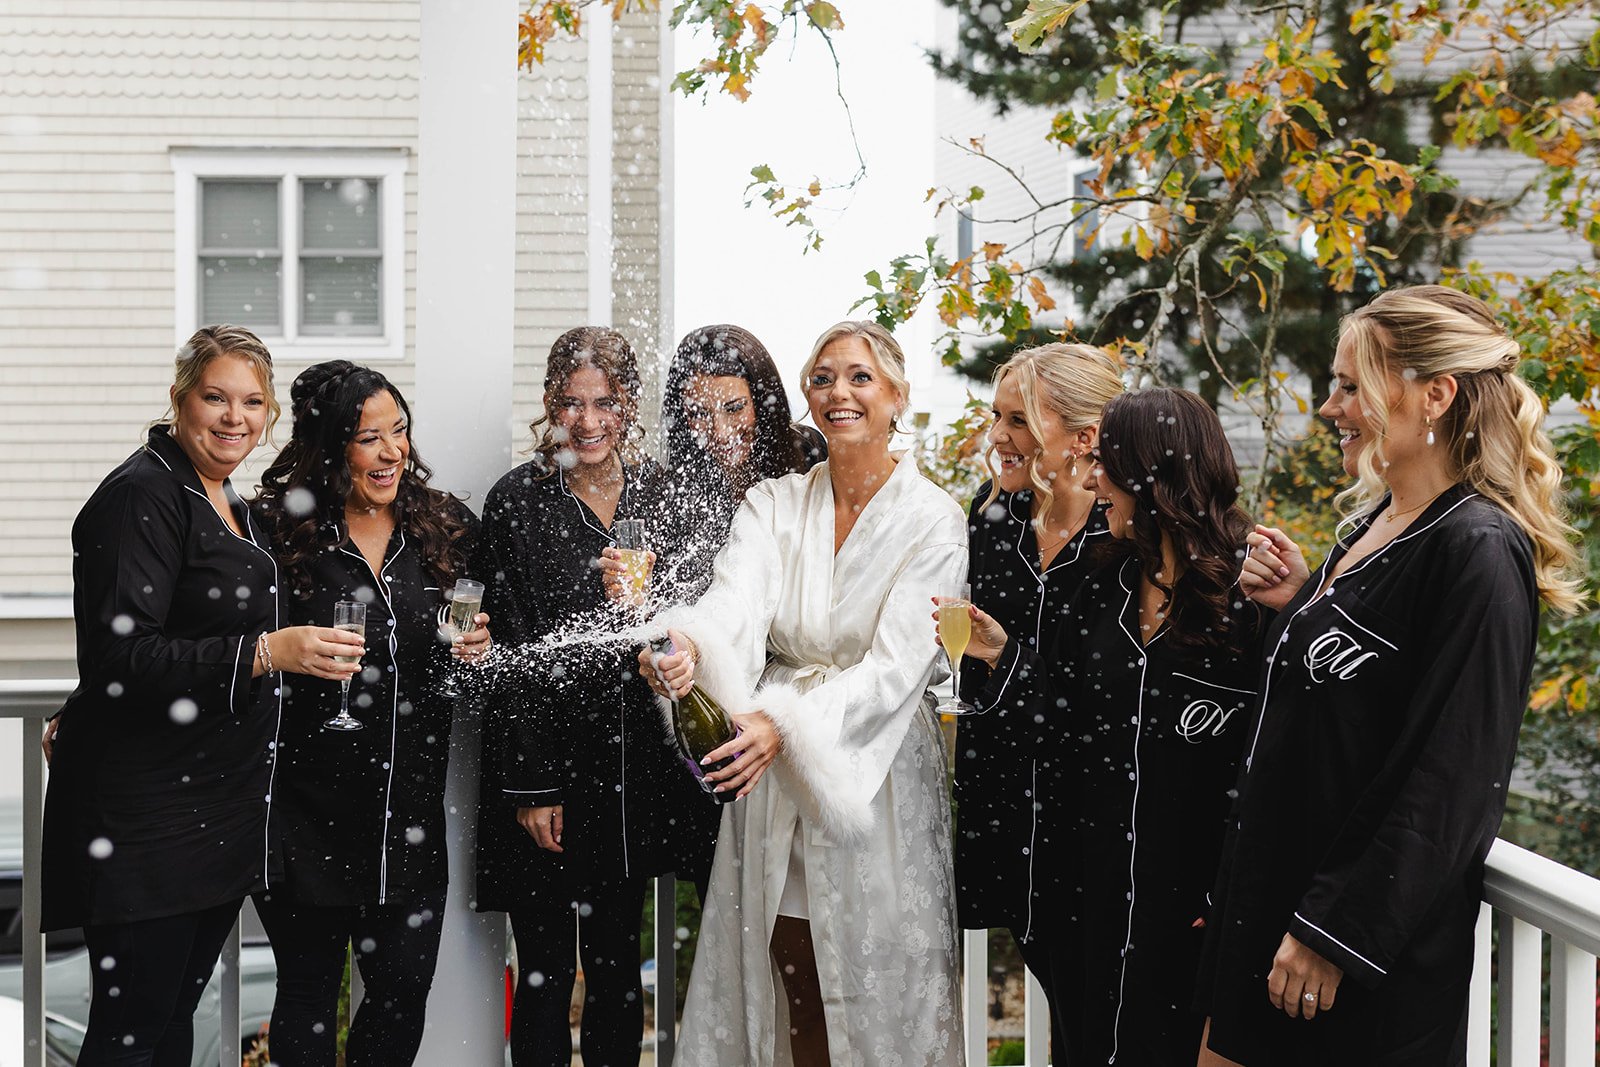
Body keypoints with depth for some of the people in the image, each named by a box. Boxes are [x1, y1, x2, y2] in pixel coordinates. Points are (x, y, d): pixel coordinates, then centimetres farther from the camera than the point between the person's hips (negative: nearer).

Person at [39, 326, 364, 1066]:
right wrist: (266, 651, -28)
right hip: (145, 810, -9)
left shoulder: (228, 505, 16)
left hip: (220, 806, 9)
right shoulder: (142, 497, -13)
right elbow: (120, 658, -23)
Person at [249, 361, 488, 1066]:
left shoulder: (446, 526, 5)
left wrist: (475, 651, -4)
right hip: (310, 806, -3)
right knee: (309, 990, 9)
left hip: (411, 806, 3)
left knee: (405, 990, 7)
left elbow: (473, 649, 15)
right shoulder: (277, 531, -7)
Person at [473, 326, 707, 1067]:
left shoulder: (660, 494, 4)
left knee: (619, 963, 13)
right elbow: (510, 652, -8)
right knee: (545, 971, 3)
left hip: (635, 769, 4)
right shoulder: (517, 501, -6)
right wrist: (531, 784, -10)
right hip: (544, 764, -3)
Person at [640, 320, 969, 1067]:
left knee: (878, 991, 4)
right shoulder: (772, 506, 5)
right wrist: (687, 645, -37)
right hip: (773, 784, 3)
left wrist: (787, 722, -27)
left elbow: (895, 667, -15)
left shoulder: (932, 520, -6)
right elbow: (734, 600, -14)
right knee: (791, 994, 8)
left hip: (875, 780, -3)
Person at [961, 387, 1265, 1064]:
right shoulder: (1106, 588, 6)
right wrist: (1003, 655, 2)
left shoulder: (1249, 597, -14)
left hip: (1191, 891, -6)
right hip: (1095, 880, 6)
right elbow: (1075, 724, 10)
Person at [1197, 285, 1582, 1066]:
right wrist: (1293, 609, 2)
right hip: (1270, 899, 8)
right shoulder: (1370, 524, 11)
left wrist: (1333, 931, -20)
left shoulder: (1479, 550, -17)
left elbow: (1450, 782, -20)